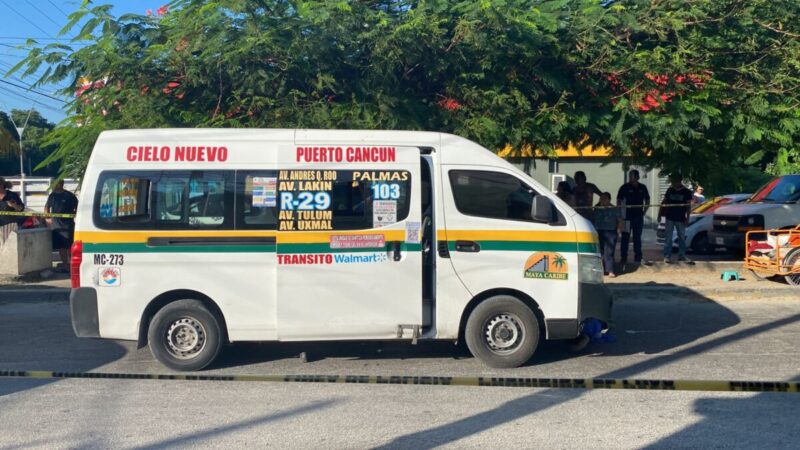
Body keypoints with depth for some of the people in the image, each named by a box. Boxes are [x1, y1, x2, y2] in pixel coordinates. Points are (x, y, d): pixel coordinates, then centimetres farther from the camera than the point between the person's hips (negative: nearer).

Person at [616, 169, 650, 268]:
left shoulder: (642, 188, 6)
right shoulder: (624, 187, -4)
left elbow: (647, 201, 17)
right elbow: (619, 201, -2)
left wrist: (643, 212, 6)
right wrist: (620, 215, -10)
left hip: (638, 217, 3)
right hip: (627, 217, -3)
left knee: (637, 238, 11)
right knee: (625, 238, -3)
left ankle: (638, 258, 19)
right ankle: (623, 258, 2)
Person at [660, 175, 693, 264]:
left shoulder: (686, 192, -1)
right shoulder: (670, 190, 4)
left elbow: (688, 206, 0)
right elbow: (664, 202, 9)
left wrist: (687, 217, -6)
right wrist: (660, 214, 5)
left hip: (680, 219, 0)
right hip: (669, 218, 0)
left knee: (682, 238, 10)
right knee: (668, 238, -1)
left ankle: (682, 255, 20)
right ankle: (667, 256, 1)